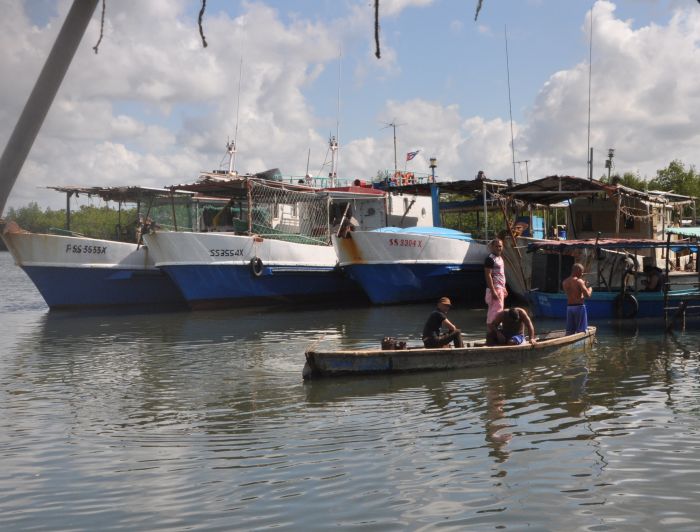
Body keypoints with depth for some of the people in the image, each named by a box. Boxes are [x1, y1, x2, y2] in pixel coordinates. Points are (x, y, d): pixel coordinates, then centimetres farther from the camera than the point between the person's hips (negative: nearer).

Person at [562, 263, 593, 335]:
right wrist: (590, 288, 5)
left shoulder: (565, 282, 9)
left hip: (569, 307, 6)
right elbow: (587, 295, -16)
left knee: (569, 331, 9)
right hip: (579, 306, -6)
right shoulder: (579, 281, -12)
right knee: (581, 331, 0)